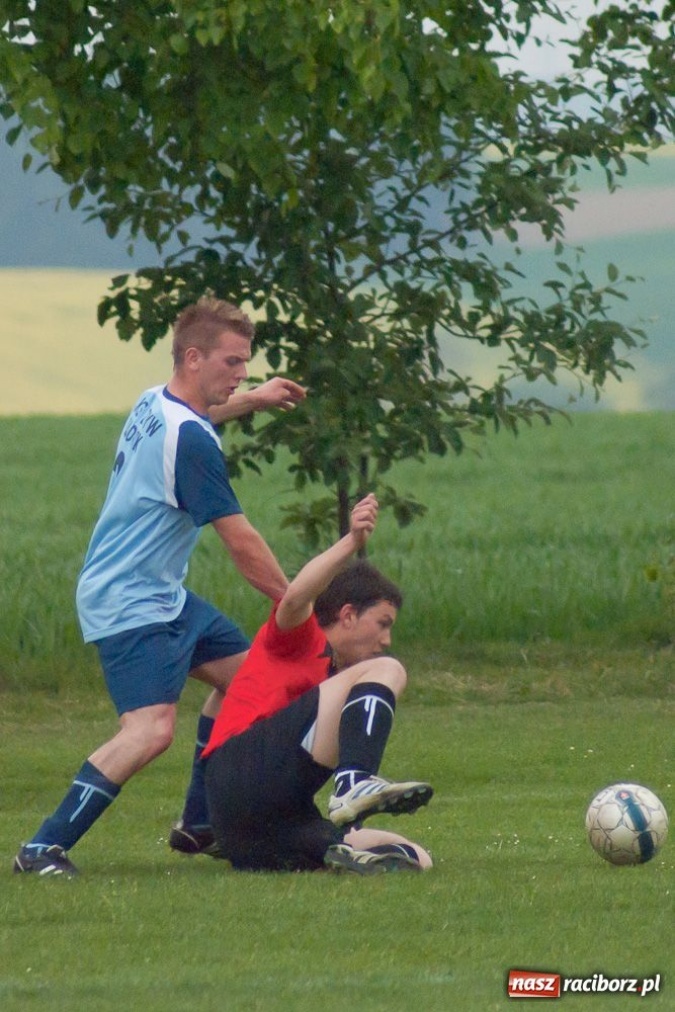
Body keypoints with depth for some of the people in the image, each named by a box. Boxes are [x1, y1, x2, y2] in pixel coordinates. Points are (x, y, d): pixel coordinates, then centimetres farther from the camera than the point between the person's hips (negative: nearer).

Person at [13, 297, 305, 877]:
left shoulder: (154, 404, 7)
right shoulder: (190, 440, -23)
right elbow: (241, 545, -19)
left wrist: (251, 400, 40)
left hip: (162, 595, 11)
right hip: (132, 605, -11)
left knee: (242, 671, 21)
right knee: (151, 730, -24)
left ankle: (199, 822, 26)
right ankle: (44, 849, -22)